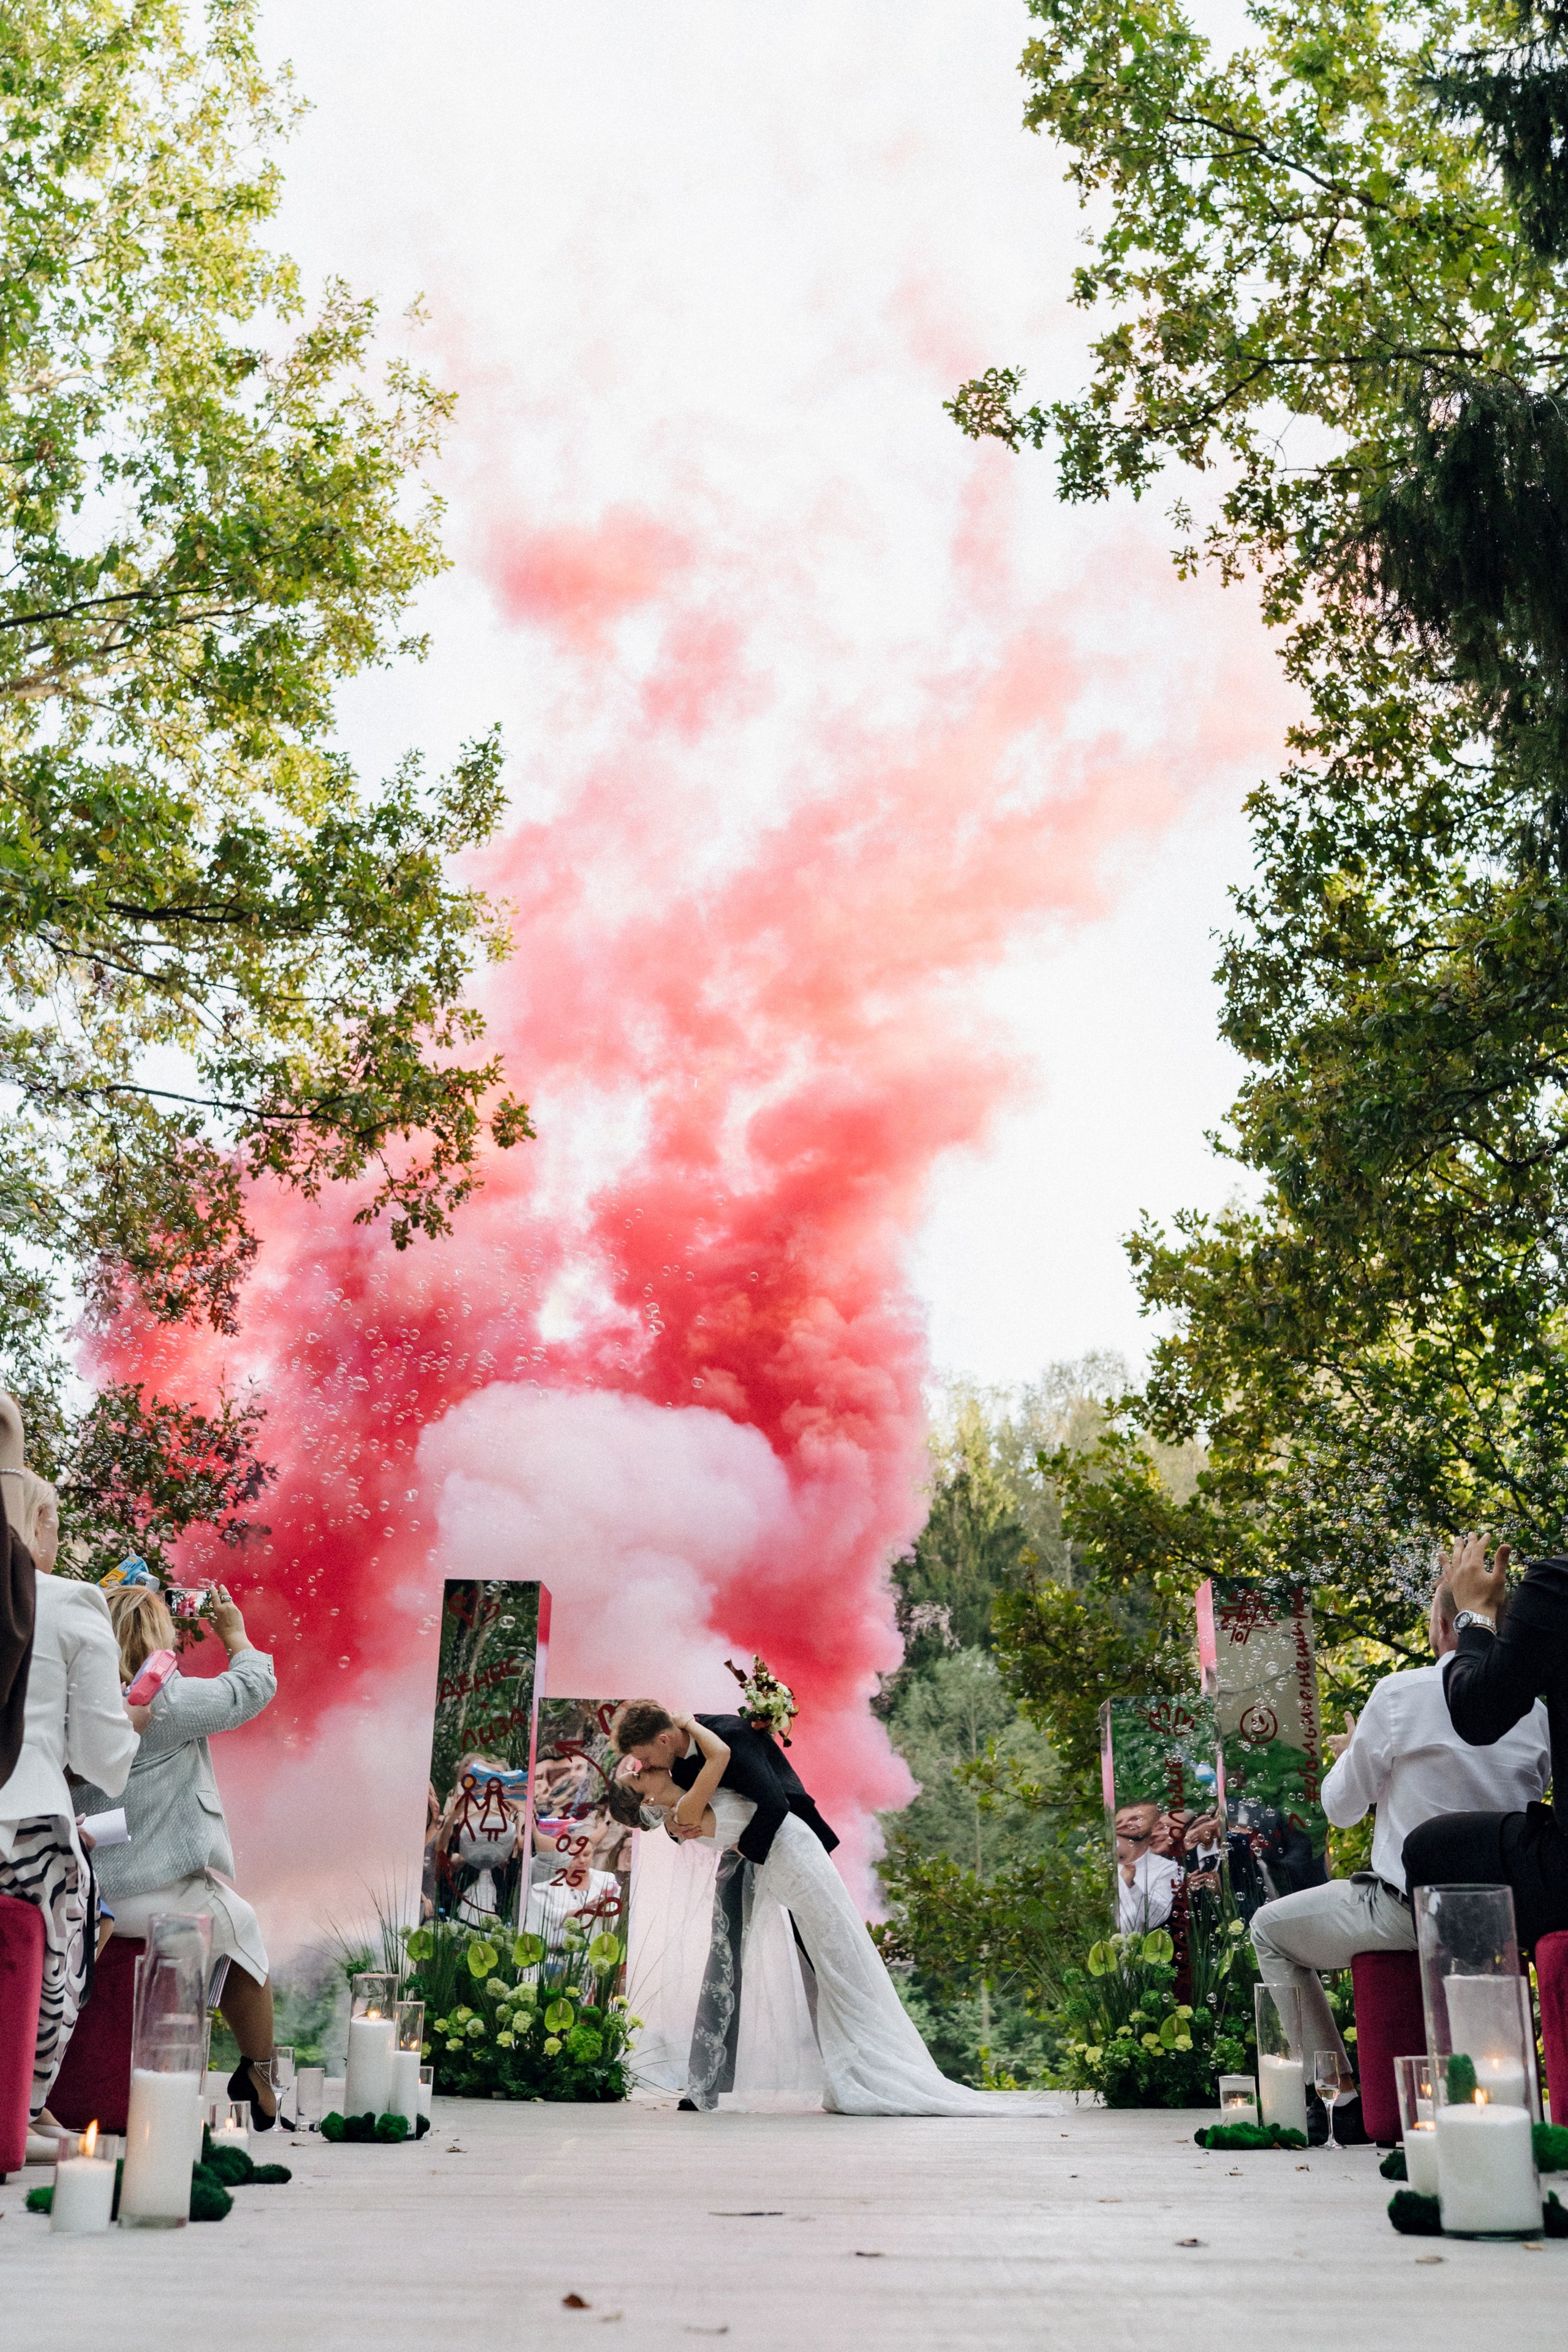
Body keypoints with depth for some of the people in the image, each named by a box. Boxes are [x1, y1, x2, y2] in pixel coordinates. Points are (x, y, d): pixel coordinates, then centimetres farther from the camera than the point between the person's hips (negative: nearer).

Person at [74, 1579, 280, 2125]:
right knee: (241, 1925, 19)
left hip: (77, 1893, 6)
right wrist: (235, 1634, 14)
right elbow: (254, 1685, -4)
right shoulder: (167, 1701, -15)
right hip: (148, 1896, -6)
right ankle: (260, 2079, 27)